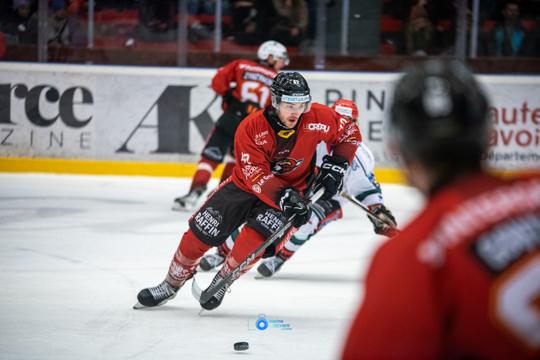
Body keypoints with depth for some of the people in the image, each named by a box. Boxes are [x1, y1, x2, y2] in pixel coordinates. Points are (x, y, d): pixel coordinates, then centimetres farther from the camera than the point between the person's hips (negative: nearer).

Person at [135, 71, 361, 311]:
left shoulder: (317, 118, -20)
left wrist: (336, 166, -13)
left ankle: (221, 282, -1)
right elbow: (255, 175, -28)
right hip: (245, 184, 0)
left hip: (291, 189, 0)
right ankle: (171, 285, 21)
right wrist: (283, 197, -40)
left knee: (255, 237, -26)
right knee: (200, 233, -2)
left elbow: (349, 134, -1)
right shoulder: (250, 128, -25)